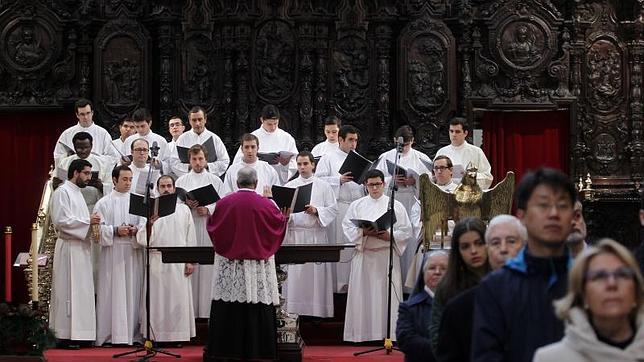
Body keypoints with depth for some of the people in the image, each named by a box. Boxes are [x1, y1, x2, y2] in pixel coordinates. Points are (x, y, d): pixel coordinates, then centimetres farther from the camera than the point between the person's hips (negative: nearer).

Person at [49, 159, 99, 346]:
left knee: (81, 291, 8)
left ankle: (77, 332, 11)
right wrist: (87, 221, -15)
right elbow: (61, 221, -18)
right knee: (69, 290, -8)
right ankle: (67, 335, -7)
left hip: (81, 248, 10)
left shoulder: (77, 193, 20)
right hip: (69, 248, -9)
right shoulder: (62, 192, -9)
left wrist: (92, 222, 9)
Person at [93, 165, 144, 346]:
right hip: (112, 254, -2)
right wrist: (116, 231, -15)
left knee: (132, 292, 1)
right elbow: (98, 229, -1)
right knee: (113, 294, -4)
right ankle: (110, 335, -3)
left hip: (133, 253, 2)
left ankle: (132, 334, 4)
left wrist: (135, 230, -12)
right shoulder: (104, 203, 5)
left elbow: (145, 224, 8)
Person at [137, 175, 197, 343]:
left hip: (178, 262, 1)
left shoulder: (184, 210, 10)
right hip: (156, 259, -1)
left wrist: (190, 261, 1)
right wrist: (149, 224, -22)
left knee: (178, 300, -1)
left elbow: (190, 236, 9)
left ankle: (178, 336, 2)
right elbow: (142, 239, -2)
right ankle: (155, 336, 1)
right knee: (157, 300, -2)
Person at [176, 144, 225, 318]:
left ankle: (207, 309, -3)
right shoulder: (181, 181, 14)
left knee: (208, 270, -5)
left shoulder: (215, 181, 10)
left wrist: (208, 210, -13)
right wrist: (186, 205, -11)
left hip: (209, 230, -1)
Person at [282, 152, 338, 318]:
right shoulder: (289, 186, 10)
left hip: (316, 234, 0)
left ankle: (317, 312, 3)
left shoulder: (323, 186, 8)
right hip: (294, 234, 0)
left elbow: (333, 209, 4)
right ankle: (295, 311, -1)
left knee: (316, 273, -2)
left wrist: (316, 211, -12)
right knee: (295, 275, -4)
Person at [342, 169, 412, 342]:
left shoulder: (395, 206, 7)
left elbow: (406, 231, 3)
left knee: (386, 294, -5)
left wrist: (389, 236, -14)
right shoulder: (356, 205, 11)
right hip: (363, 255, 1)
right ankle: (363, 333, 1)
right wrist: (363, 232, -13)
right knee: (363, 294, -1)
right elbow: (347, 228, 5)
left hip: (387, 255, -1)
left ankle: (389, 333, -3)